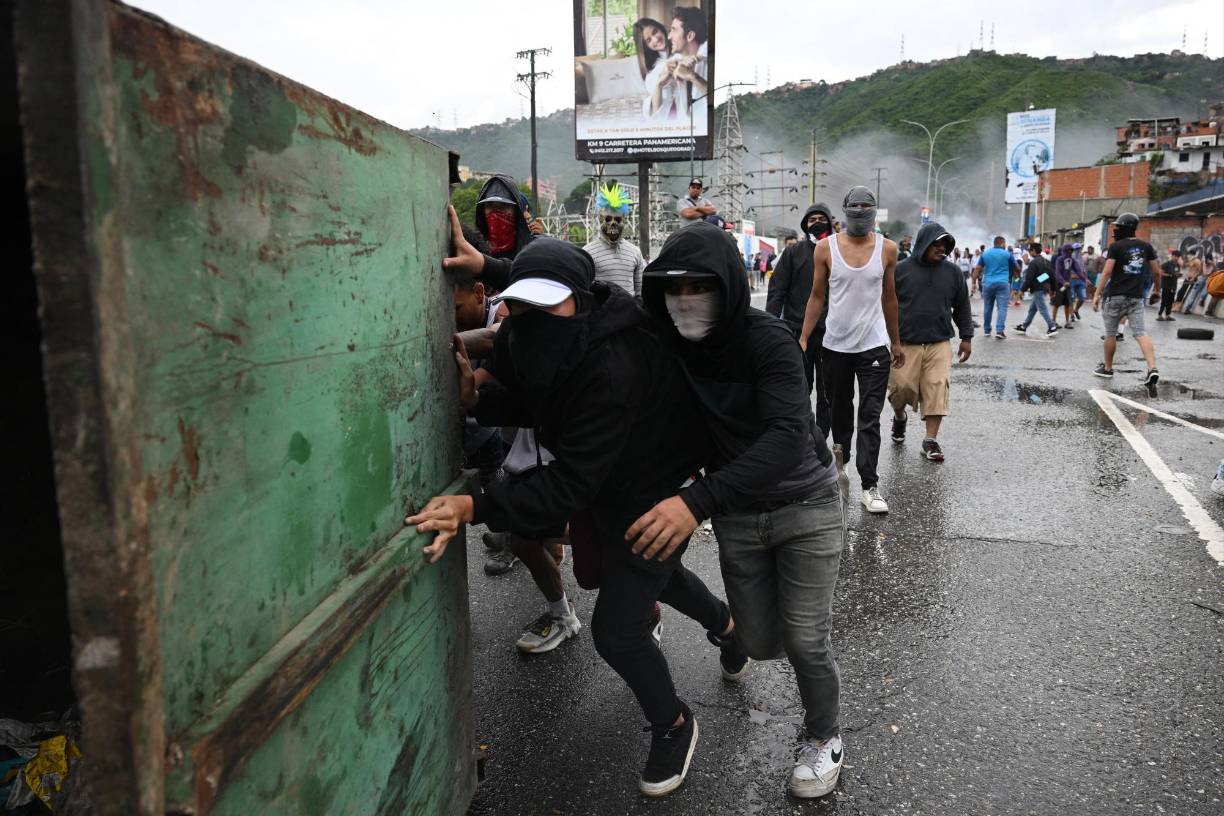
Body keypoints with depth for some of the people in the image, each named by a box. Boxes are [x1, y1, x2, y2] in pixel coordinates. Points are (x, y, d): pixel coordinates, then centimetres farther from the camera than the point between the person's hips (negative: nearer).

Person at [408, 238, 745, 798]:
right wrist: (477, 399, -23)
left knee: (616, 629, -6)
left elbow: (572, 484, -40)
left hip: (655, 489, -9)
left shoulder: (614, 368, -40)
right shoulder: (529, 342, -15)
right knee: (651, 572, 31)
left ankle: (673, 726, 26)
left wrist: (476, 508, -49)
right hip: (615, 482, 9)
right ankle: (726, 623, 63)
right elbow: (529, 404, -1)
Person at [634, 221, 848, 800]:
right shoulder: (666, 345, -12)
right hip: (737, 512, 4)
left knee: (805, 642, -1)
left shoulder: (769, 340, -27)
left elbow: (787, 437, -40)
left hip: (805, 502, -4)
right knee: (761, 643, 10)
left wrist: (698, 502, -51)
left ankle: (824, 739, 29)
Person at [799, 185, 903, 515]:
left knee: (870, 419, -5)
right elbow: (817, 296, 4)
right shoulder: (826, 248, -1)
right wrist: (803, 339, -1)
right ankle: (840, 452, 40)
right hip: (836, 343, 1)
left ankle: (870, 487, -3)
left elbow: (889, 297, 11)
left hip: (874, 345, -1)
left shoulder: (887, 249, 1)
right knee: (838, 410, 15)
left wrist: (896, 342, 16)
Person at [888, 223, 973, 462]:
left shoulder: (952, 271, 8)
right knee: (902, 386, -2)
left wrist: (966, 337, 11)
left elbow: (962, 306, 15)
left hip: (939, 344, 2)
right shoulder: (901, 269, 0)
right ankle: (899, 417, 32)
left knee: (938, 389, -7)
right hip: (905, 343, -1)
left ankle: (931, 440, 1)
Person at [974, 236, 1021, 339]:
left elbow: (977, 269, 2)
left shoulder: (985, 254, 7)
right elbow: (1016, 268, 12)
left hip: (988, 283, 3)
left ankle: (986, 330, 19)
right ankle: (999, 331, -16)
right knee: (1002, 308, -5)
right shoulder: (1007, 254, 2)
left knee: (987, 308, 12)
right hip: (1003, 284, -3)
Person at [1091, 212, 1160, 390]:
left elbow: (1107, 271, -16)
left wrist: (1097, 294, -16)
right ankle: (1152, 369, -21)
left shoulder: (1116, 246, -7)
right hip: (1136, 297, 4)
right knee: (1140, 333, -4)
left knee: (1110, 333, 12)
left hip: (1116, 295, -4)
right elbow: (1156, 272, 10)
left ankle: (1108, 367, 25)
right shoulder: (1146, 246, 7)